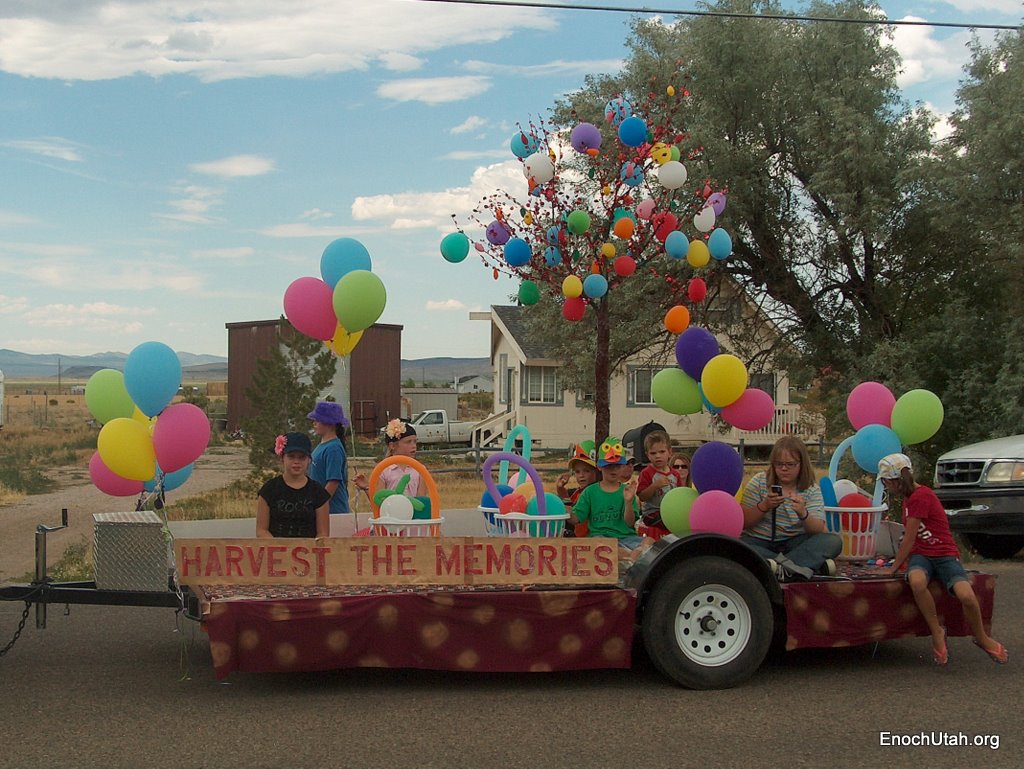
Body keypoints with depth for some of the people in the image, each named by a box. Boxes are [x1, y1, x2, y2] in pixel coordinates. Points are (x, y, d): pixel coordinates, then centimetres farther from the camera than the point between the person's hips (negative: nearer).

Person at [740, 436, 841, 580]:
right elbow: (742, 523, -2)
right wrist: (764, 506, -18)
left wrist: (803, 514, -30)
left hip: (795, 543, 1)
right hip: (759, 543, -1)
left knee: (834, 540, -22)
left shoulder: (811, 490, 2)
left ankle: (776, 564, -36)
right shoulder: (759, 482, 1)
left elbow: (818, 530, -9)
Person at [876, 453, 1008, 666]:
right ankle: (937, 632, -16)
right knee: (916, 582, -33)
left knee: (966, 596, -30)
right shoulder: (909, 496, 14)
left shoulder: (921, 496, -16)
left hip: (945, 554, -6)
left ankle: (982, 638, 1)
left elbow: (909, 538, -15)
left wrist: (893, 568, -10)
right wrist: (900, 561, 21)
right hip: (920, 555, 6)